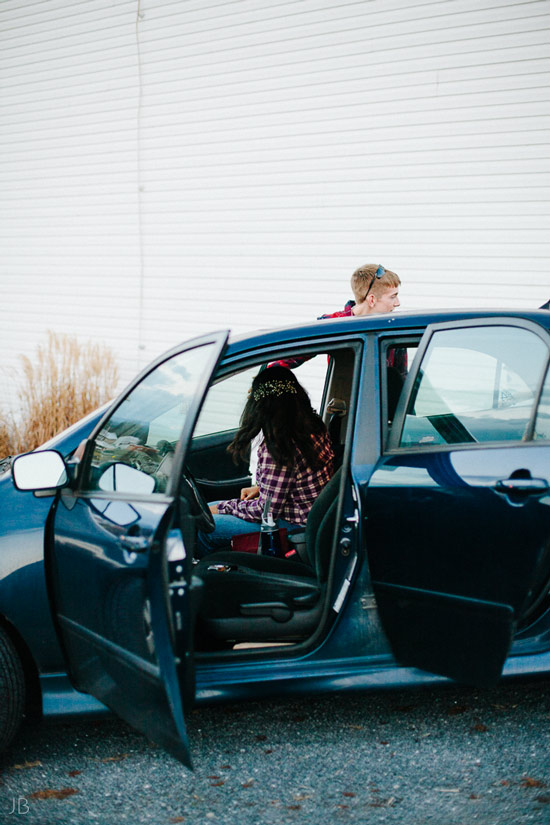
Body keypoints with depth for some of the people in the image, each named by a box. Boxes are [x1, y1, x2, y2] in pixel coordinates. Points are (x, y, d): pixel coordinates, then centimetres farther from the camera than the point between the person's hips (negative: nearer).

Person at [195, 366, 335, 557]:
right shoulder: (313, 427, -1)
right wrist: (260, 488, 16)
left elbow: (267, 510, -20)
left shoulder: (275, 448, -28)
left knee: (202, 528, -6)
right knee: (208, 509, 16)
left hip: (295, 526, -10)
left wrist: (223, 507, -7)